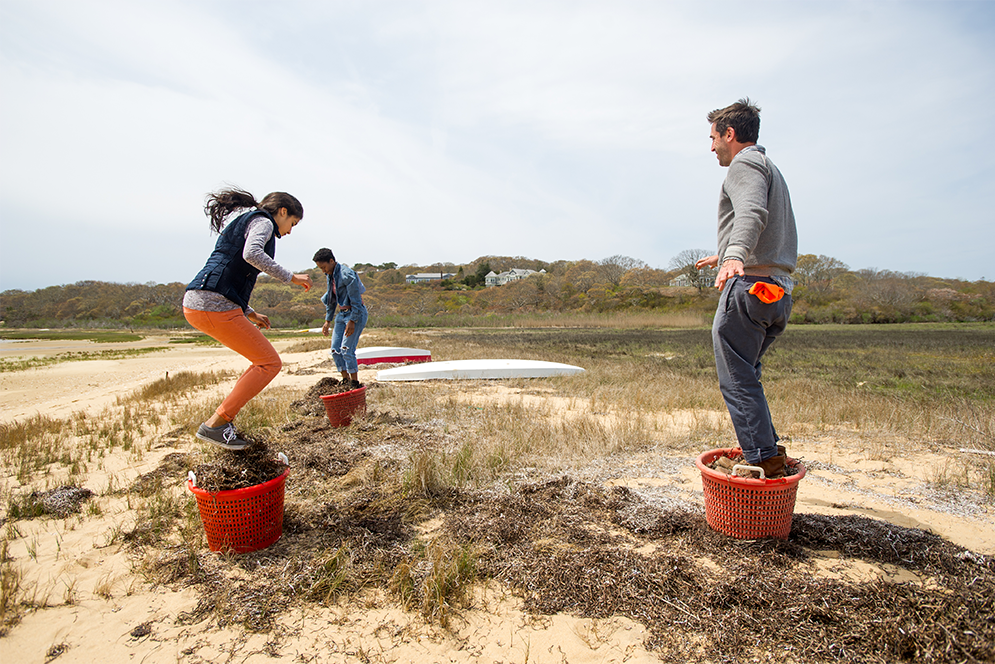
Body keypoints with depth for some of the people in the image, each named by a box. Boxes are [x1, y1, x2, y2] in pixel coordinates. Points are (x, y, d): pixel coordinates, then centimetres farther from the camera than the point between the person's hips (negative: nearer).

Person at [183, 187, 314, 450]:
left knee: (265, 359, 17)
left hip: (195, 304, 10)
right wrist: (291, 277, -14)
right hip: (215, 306, -10)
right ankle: (215, 425, -3)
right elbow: (252, 254, -23)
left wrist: (249, 313, 26)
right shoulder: (262, 221, 1)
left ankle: (224, 420, 16)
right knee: (270, 363, -2)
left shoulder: (240, 224, 29)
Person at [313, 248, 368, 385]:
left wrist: (352, 321, -21)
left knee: (347, 349, -14)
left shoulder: (347, 274, -19)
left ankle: (355, 383, -4)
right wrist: (328, 321, 16)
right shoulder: (330, 276, 8)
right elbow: (331, 300, 18)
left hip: (356, 314, -9)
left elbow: (356, 300, -20)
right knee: (335, 350, 4)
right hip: (342, 313, 9)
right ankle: (346, 380, 14)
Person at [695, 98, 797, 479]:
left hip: (749, 285, -10)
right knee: (744, 376, 16)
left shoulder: (745, 163, -1)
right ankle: (771, 453, 18)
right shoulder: (770, 168, 30)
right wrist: (724, 255, 56)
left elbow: (752, 214, -24)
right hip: (778, 291, 10)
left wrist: (734, 255, -42)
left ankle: (764, 461, -7)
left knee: (736, 380, -8)